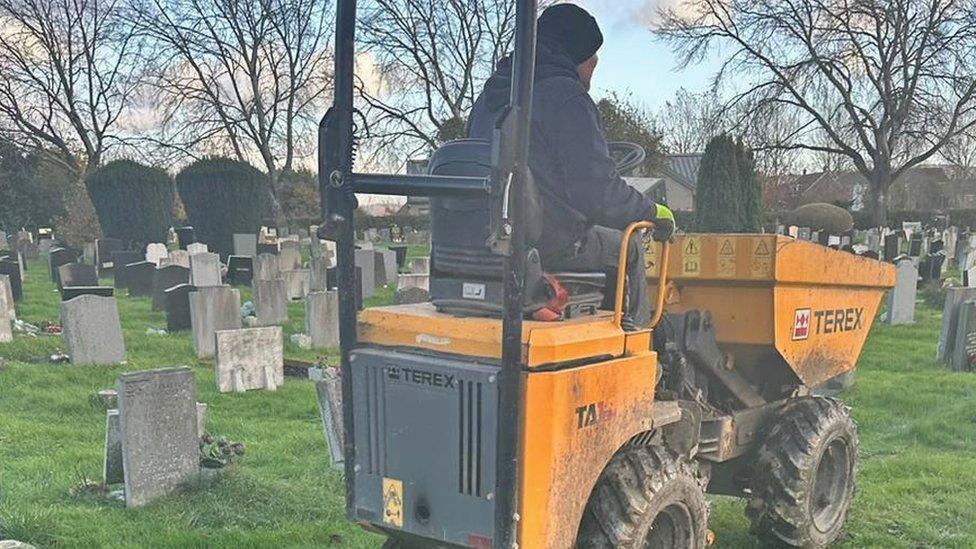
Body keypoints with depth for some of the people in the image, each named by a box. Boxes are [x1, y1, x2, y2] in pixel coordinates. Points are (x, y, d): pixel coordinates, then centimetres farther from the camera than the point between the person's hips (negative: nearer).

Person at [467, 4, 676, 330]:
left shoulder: (488, 97, 15)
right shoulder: (565, 95, -11)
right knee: (628, 249, 16)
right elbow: (598, 190, -16)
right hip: (551, 246, -8)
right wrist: (653, 212, 0)